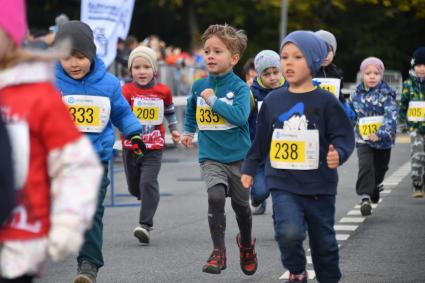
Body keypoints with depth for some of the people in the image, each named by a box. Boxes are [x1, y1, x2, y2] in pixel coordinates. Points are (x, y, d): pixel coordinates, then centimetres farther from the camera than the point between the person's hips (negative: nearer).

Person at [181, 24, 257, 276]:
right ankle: (219, 253, -15)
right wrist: (189, 131, 24)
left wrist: (213, 100, -23)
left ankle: (246, 244, 42)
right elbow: (191, 108, 25)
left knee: (241, 204, 14)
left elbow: (240, 116, -27)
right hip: (210, 157, 1)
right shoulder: (199, 86, 2)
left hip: (238, 156, -1)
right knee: (216, 196, -22)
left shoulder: (239, 87, -10)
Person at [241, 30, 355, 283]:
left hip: (319, 186, -1)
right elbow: (261, 140, 16)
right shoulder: (273, 101, 6)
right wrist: (249, 168, 20)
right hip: (283, 185, 1)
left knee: (324, 242, 9)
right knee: (289, 232, -21)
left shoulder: (325, 101, -4)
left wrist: (338, 154, -27)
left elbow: (344, 136, -7)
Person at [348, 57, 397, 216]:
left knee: (380, 168, 18)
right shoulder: (357, 94, -1)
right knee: (365, 166, -21)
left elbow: (391, 117, -23)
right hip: (363, 139, 0)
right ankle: (365, 197, -24)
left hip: (383, 140, 0)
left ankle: (374, 187, 47)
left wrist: (380, 134, -35)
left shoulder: (386, 94, -11)